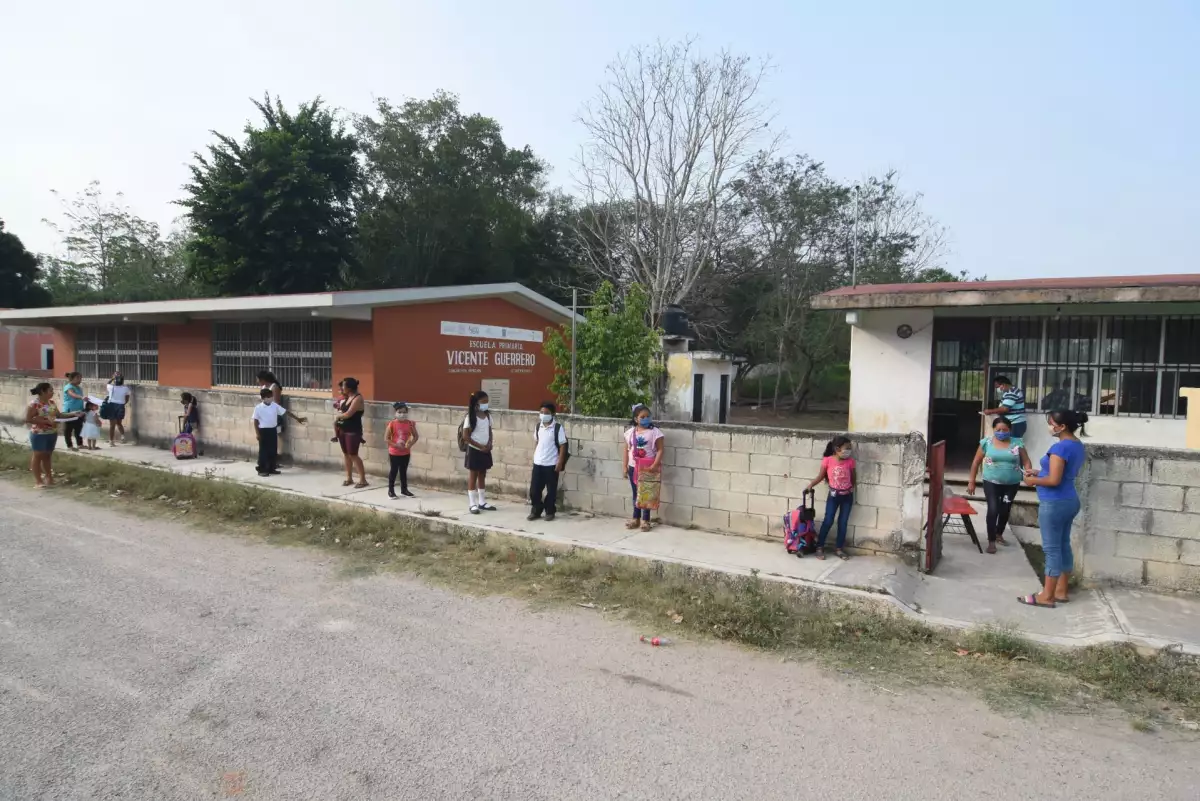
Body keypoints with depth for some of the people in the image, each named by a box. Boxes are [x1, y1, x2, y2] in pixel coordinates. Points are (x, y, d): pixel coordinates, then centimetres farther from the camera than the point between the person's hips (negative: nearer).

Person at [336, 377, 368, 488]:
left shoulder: (358, 398, -17)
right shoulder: (348, 397, 9)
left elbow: (348, 414, -21)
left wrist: (338, 416, -4)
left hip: (353, 432, -9)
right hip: (343, 430, 9)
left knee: (353, 455, -8)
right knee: (346, 454, 12)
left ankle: (363, 480, -1)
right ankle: (349, 478, 23)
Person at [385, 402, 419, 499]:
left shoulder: (410, 424, -3)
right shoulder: (392, 424, -12)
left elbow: (416, 436, 5)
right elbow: (386, 438, -11)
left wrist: (411, 443, -13)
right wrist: (396, 445, -21)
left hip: (406, 452, 3)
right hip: (394, 452, -3)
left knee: (404, 471, 14)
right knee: (394, 470, 5)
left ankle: (404, 489, 25)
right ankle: (391, 490, 16)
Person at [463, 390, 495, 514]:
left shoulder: (488, 415, 5)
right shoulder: (470, 417, -13)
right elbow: (465, 436, -14)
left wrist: (489, 444, -7)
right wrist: (480, 446, -16)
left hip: (485, 450, 6)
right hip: (474, 450, -6)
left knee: (482, 476, 13)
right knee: (473, 477, 1)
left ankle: (482, 502, 21)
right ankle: (473, 504, 6)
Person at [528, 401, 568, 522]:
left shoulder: (558, 427, -11)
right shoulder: (538, 426, 6)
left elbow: (562, 446, -10)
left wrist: (560, 462, -12)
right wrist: (535, 456, 15)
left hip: (551, 464, -5)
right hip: (537, 463, 5)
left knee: (551, 490, 6)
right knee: (534, 489, 6)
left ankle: (550, 512, 20)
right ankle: (536, 511, 21)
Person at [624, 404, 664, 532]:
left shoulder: (655, 432, -9)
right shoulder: (630, 432, 3)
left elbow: (660, 450, -11)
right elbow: (627, 450, 9)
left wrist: (654, 466, -19)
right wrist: (625, 466, 5)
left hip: (648, 468, -4)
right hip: (633, 467, 4)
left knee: (646, 494, 1)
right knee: (636, 493, 13)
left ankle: (645, 520, 10)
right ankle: (636, 519, 23)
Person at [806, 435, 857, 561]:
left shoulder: (851, 462, -7)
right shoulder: (827, 461, -13)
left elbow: (853, 479, 7)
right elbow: (821, 476, -2)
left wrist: (850, 488, 0)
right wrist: (810, 485, -10)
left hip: (847, 496, 2)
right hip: (833, 495, -2)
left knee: (843, 522, 8)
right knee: (828, 521, -1)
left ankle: (839, 549, 19)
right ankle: (820, 547, 10)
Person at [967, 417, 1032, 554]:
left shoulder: (1017, 443, -4)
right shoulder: (986, 442, -5)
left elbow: (1026, 462, -1)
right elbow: (976, 463, 0)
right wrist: (971, 482, 0)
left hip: (1012, 484, 2)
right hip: (991, 483, -2)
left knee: (1005, 510, 15)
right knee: (993, 509, -13)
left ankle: (999, 534, 38)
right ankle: (991, 541, -3)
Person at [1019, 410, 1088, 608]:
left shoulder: (1060, 447, -20)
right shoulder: (1079, 446, 10)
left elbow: (1054, 480, -23)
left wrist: (1033, 480, -7)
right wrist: (1039, 473, 15)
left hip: (1054, 504, -10)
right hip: (1070, 501, 10)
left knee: (1052, 549, -4)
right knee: (1063, 546, 15)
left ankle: (1047, 596, 2)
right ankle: (1061, 591, 23)